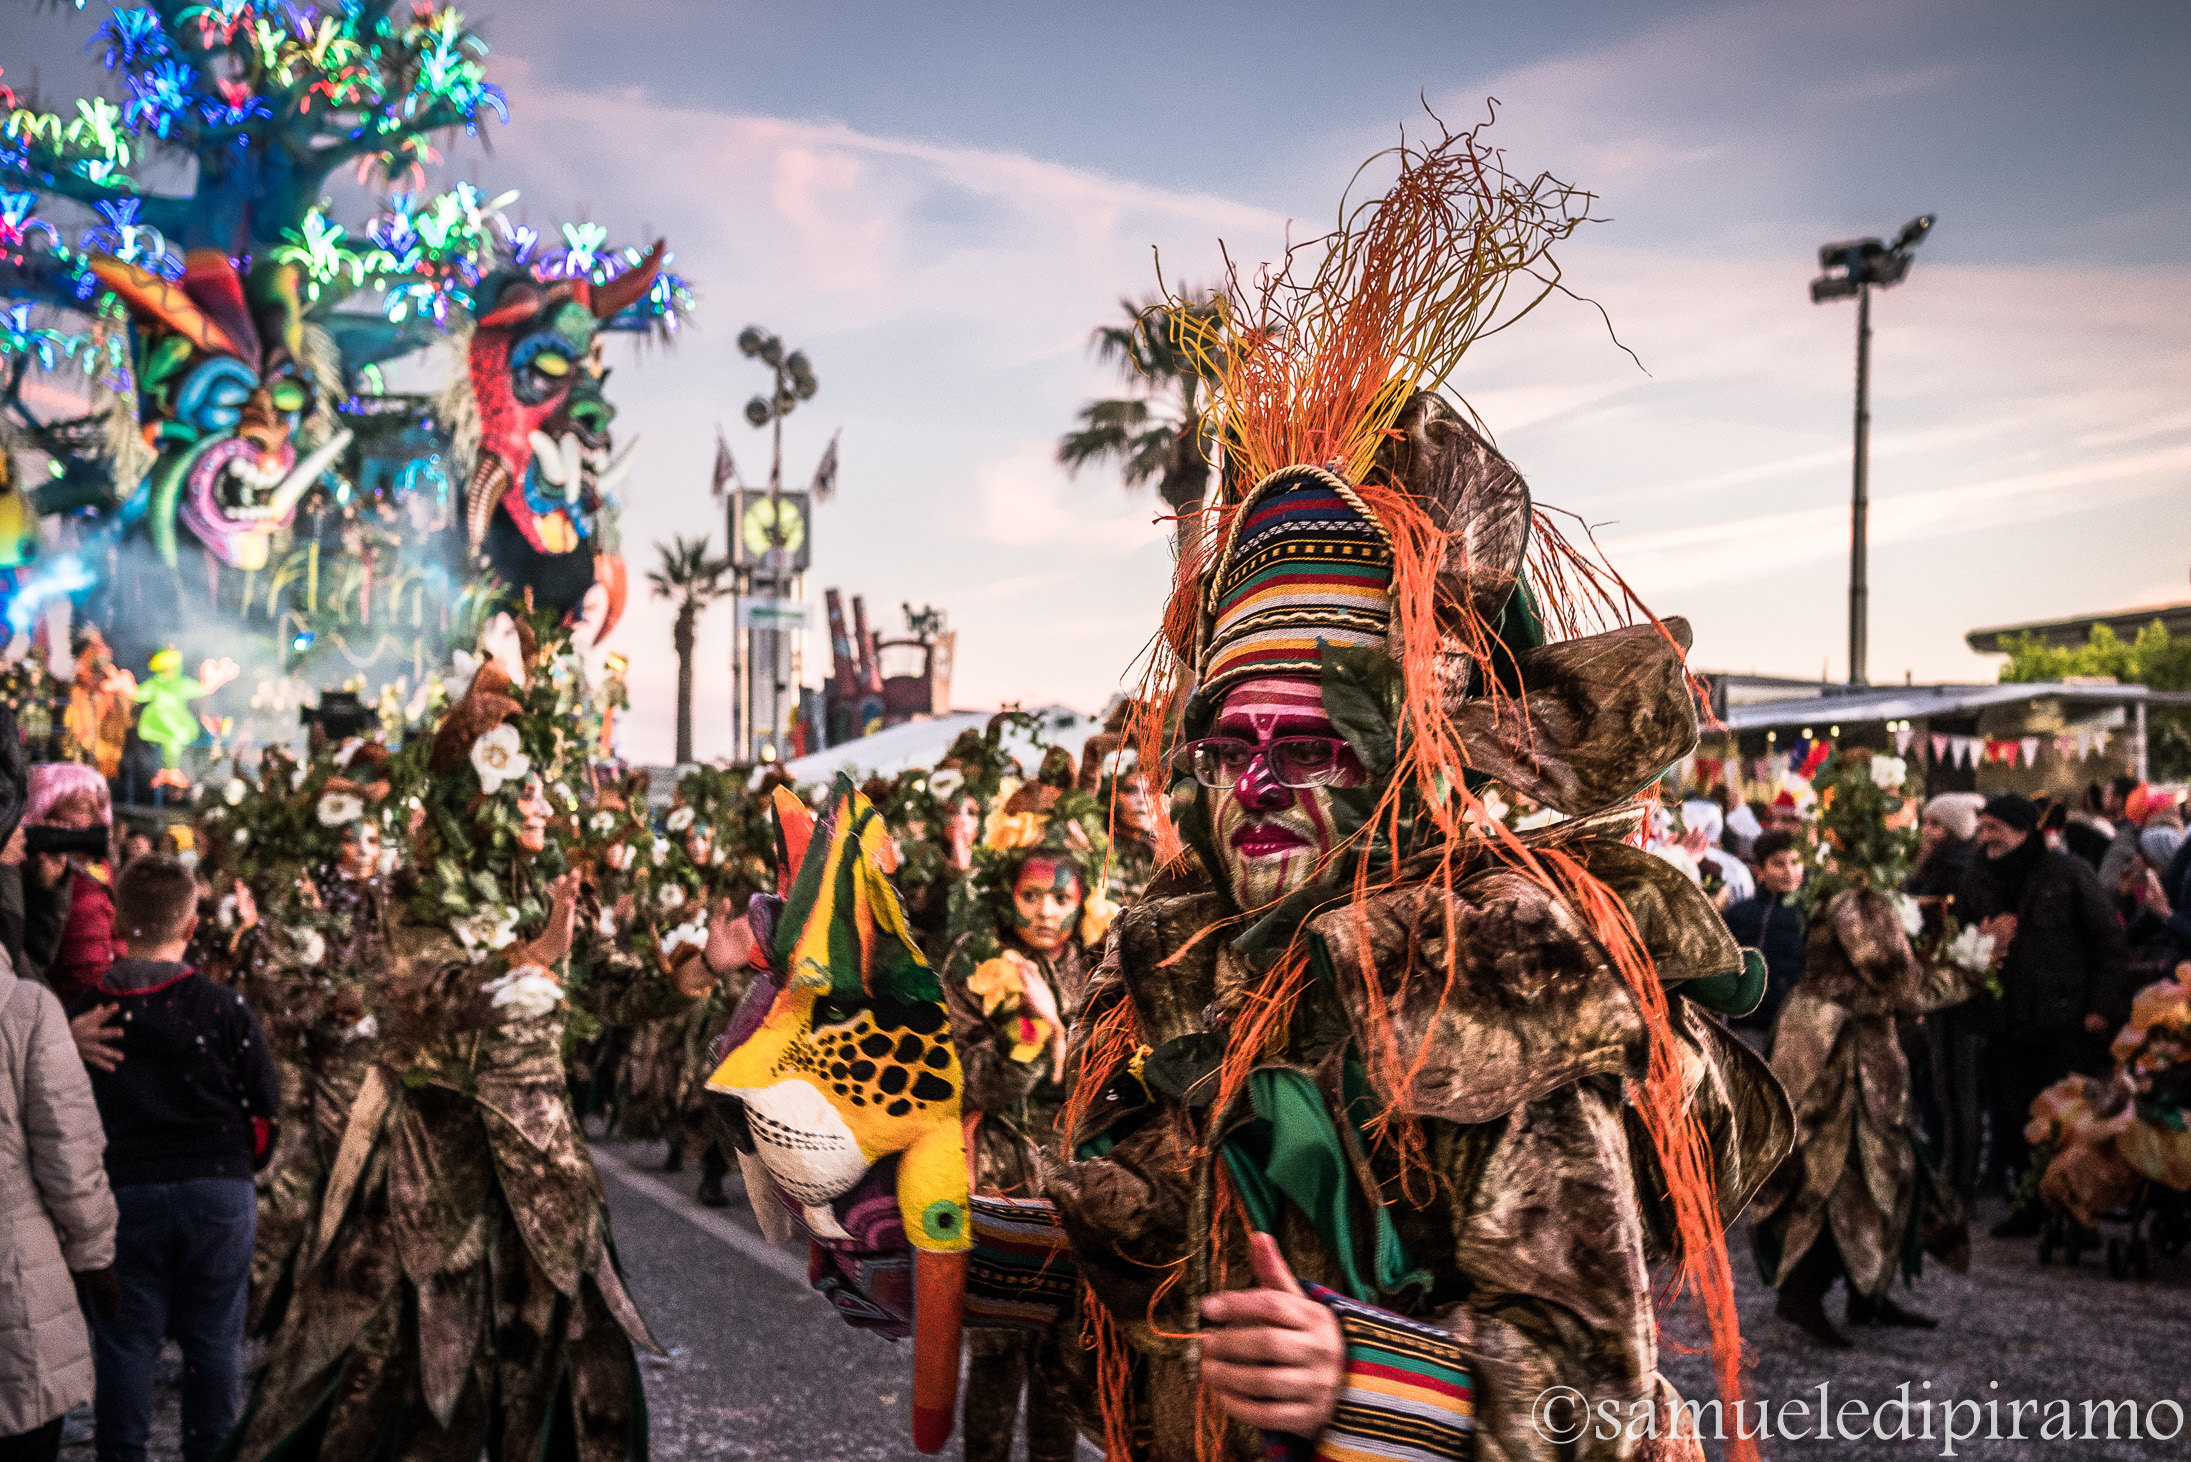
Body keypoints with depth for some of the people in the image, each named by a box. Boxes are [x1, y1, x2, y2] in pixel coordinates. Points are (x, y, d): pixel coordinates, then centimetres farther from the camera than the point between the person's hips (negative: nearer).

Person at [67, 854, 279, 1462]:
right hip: (218, 1191, -1)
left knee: (125, 1342, 11)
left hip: (120, 1193, 1)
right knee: (213, 1340, 10)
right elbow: (266, 1111, -5)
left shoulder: (85, 1010, -7)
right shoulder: (225, 1008, -10)